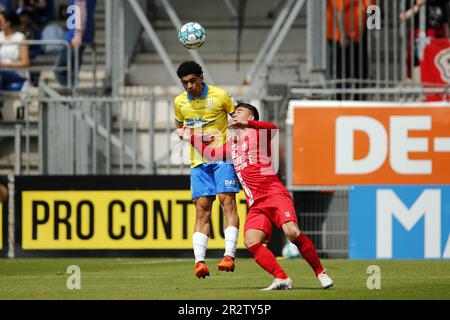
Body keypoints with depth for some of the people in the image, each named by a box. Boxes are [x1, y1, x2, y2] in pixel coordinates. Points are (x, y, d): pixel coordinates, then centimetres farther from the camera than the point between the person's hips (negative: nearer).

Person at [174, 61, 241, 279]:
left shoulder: (220, 96, -3)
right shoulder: (180, 102, 8)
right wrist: (181, 133, 1)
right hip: (198, 161, 3)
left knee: (227, 201, -15)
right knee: (202, 208, -4)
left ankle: (229, 256, -20)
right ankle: (199, 260, -12)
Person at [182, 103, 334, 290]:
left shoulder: (257, 133, 4)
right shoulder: (232, 145, 26)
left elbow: (272, 128, -20)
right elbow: (211, 154, 42)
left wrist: (246, 124, -32)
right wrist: (192, 138, 39)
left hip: (275, 194, -6)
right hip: (255, 204, 6)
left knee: (292, 233, -24)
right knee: (251, 241, -19)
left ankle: (320, 273, -9)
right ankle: (282, 279, -19)